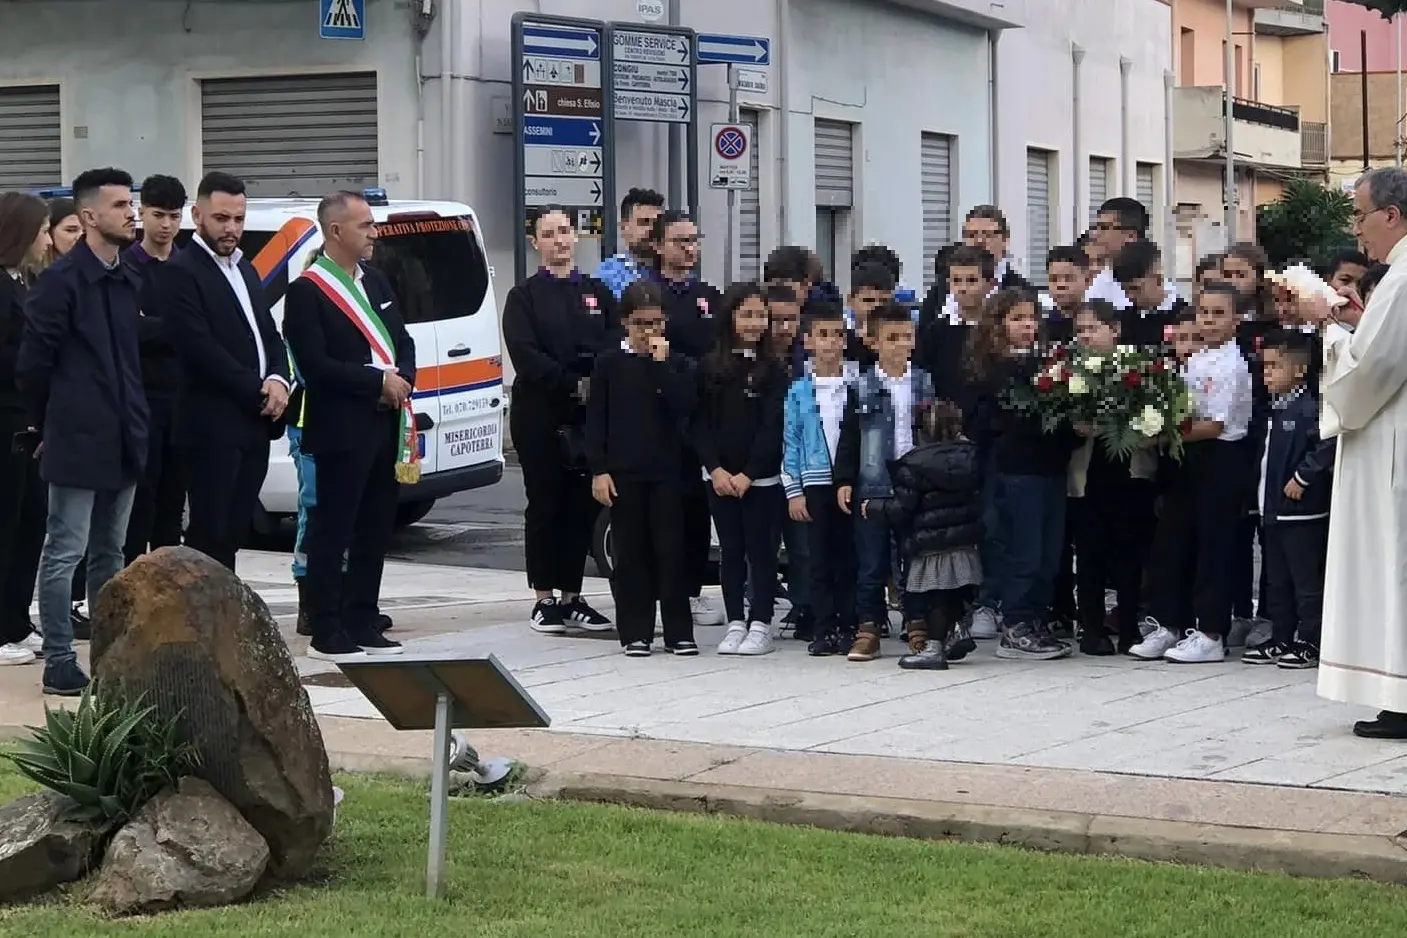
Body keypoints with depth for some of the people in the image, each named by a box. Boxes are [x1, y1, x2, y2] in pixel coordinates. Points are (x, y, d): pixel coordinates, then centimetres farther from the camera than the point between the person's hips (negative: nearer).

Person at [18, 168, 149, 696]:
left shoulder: (130, 282, 11)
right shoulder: (61, 281, -11)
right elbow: (32, 363, -9)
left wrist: (133, 422, 12)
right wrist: (49, 425, 0)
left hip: (123, 441, 7)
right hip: (77, 441, -7)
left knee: (110, 554, 14)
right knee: (65, 553, -3)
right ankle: (59, 665, 0)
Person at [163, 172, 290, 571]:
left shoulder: (244, 268, 18)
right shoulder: (181, 272, -9)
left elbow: (270, 335, 18)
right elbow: (201, 348, -17)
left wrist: (278, 381, -3)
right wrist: (259, 391, -15)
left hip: (255, 424, 8)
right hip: (213, 426, -8)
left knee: (234, 532, 10)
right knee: (210, 534, -6)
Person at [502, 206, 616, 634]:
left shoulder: (597, 292, 13)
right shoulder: (524, 297, 2)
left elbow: (616, 348, 3)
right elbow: (525, 355, -9)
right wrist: (574, 383, -16)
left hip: (589, 414, 3)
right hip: (540, 414, -3)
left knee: (583, 504, 4)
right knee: (545, 504, 0)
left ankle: (572, 598, 12)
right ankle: (545, 600, 6)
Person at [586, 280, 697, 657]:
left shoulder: (677, 365, 5)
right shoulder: (609, 364, 3)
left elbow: (683, 406, -11)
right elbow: (596, 419, 2)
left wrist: (661, 363, -14)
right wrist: (598, 469, -5)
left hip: (666, 470, 0)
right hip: (622, 471, 0)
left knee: (671, 549, -1)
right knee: (630, 551, 4)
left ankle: (679, 632, 5)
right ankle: (635, 633, 9)